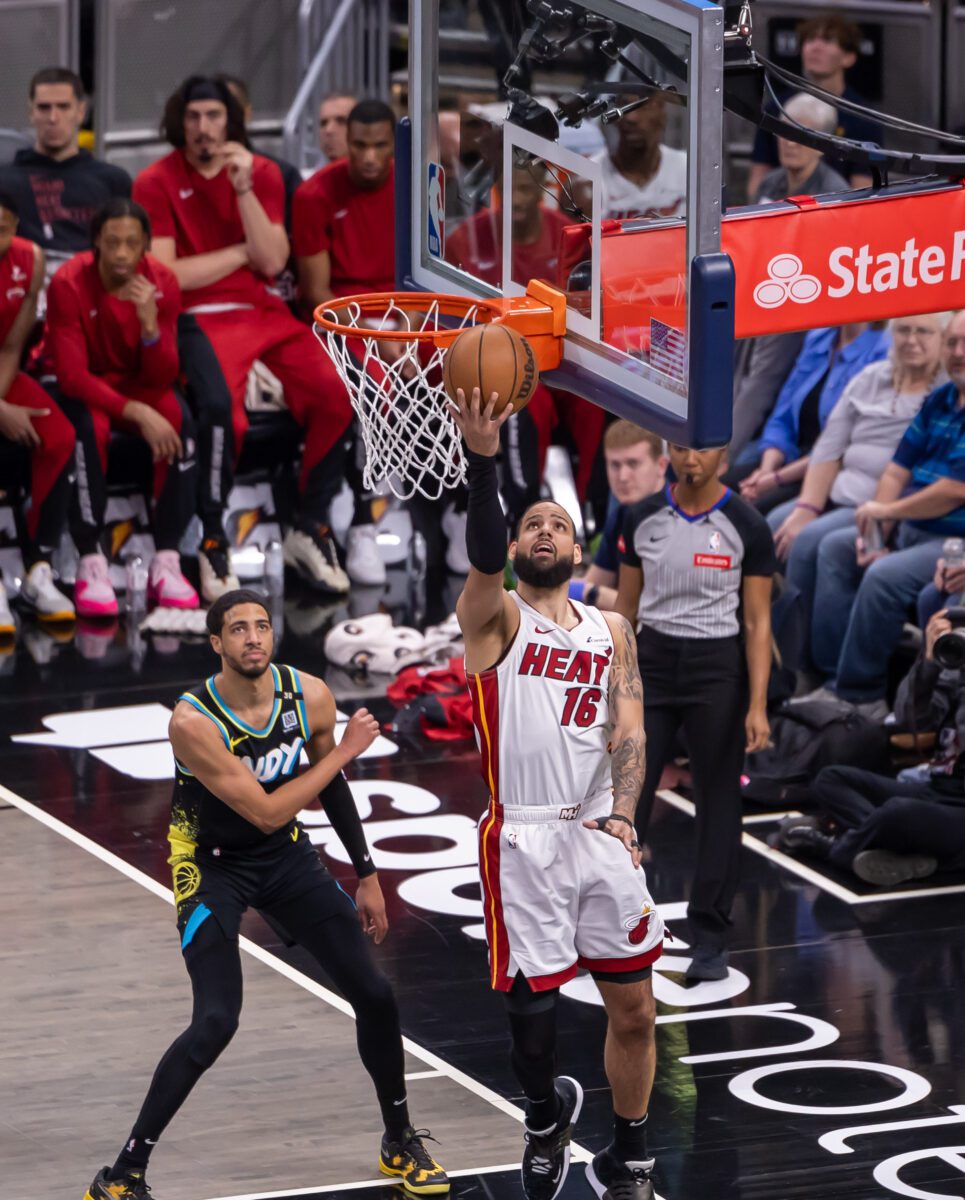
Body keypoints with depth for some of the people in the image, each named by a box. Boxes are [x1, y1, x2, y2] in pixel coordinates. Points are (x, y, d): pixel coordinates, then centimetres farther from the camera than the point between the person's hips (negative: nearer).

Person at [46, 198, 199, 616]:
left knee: (180, 422, -29)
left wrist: (150, 322, -34)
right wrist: (137, 413, -35)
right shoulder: (69, 284, -23)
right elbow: (72, 375, -25)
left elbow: (161, 378, -15)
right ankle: (90, 563, -32)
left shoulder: (162, 283, -14)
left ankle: (166, 562, -26)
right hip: (85, 388, -3)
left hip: (140, 383, 3)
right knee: (90, 425, -37)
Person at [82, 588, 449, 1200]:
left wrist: (367, 876, 10)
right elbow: (265, 812, -27)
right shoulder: (194, 721, -29)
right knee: (216, 1022, -21)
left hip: (286, 853, 5)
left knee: (374, 993, 4)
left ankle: (401, 1143, 27)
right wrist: (344, 750, -24)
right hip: (212, 864, -5)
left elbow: (333, 787, 5)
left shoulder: (309, 696, -12)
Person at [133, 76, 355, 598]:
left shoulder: (262, 172, 12)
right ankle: (213, 544, -19)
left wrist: (244, 189, -9)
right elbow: (166, 274, -8)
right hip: (199, 318, -4)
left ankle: (310, 530, -4)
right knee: (221, 403, -35)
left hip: (263, 310, 4)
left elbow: (271, 261, 0)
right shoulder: (155, 182, 1)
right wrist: (243, 252, -1)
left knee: (334, 392, -21)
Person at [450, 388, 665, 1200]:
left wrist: (622, 815, -17)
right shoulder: (495, 617, 1)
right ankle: (547, 1115, 31)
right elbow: (483, 559, -21)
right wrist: (483, 460, -37)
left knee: (634, 1010, 6)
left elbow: (628, 729, 1)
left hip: (602, 835, 4)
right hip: (522, 837, -3)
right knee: (532, 1002, -1)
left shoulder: (612, 632, 12)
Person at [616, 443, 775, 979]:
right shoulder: (643, 519, 2)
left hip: (718, 668, -2)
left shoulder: (747, 527, -7)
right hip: (653, 661, 2)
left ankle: (710, 938, 12)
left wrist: (758, 706, -12)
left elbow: (757, 621, -5)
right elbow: (627, 606, 10)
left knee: (719, 803, 4)